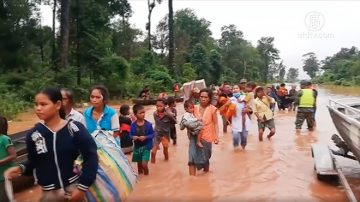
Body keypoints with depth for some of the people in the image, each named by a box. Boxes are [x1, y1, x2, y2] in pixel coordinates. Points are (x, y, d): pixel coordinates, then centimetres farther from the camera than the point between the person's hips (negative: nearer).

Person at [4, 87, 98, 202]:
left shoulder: (75, 129, -12)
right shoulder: (33, 134, -3)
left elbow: (91, 156, -9)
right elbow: (33, 162, 9)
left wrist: (82, 186, -11)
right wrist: (21, 169, -11)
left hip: (73, 187, -2)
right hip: (49, 193, 3)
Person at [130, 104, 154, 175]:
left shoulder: (148, 124, -11)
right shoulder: (133, 125, -7)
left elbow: (152, 134, -6)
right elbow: (131, 134, 2)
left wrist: (145, 137, -22)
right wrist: (133, 137, -20)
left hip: (146, 147, -2)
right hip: (137, 147, 2)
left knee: (144, 164, -11)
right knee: (139, 164, 17)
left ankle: (146, 176, 18)